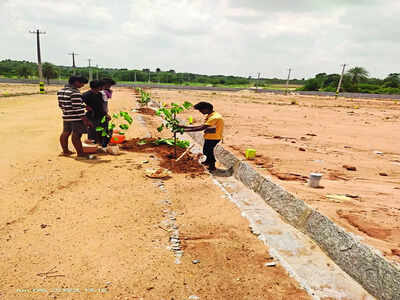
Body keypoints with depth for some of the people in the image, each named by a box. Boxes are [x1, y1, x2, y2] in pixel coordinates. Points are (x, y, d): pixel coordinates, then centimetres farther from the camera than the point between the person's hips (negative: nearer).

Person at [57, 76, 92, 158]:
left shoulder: (61, 91, 10)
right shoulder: (75, 93, -19)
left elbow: (61, 105, 17)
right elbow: (77, 107, -22)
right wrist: (84, 119, -20)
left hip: (66, 116, 9)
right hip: (76, 117, -9)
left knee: (65, 133, 17)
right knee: (76, 135, -3)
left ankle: (65, 150, 31)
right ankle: (80, 153, 5)